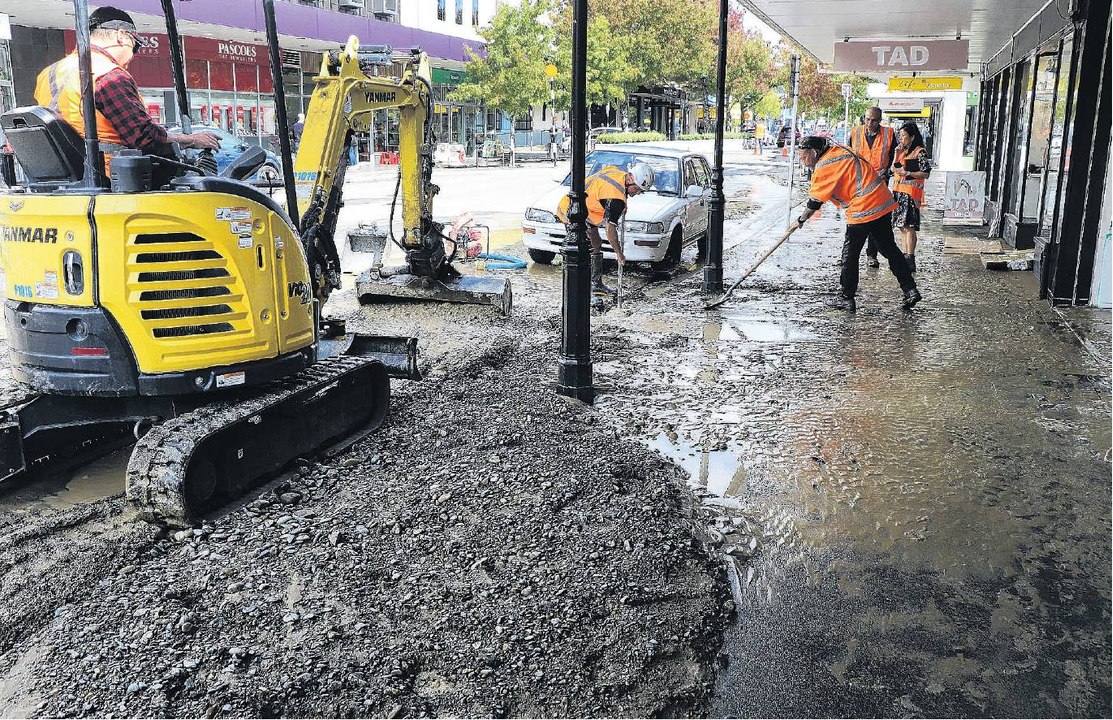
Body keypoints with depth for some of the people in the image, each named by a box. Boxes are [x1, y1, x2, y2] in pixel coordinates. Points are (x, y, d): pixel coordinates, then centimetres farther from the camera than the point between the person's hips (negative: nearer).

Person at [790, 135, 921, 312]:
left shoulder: (824, 167, -12)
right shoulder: (838, 150, 14)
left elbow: (815, 201, -8)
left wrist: (800, 221, 5)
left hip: (863, 209, -9)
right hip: (884, 203, 9)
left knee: (850, 253, 2)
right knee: (889, 248, 13)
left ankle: (847, 298, 7)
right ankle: (910, 290, 13)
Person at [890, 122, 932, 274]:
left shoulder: (920, 152, -6)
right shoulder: (902, 151, 16)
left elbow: (926, 173, -9)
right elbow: (893, 169, 11)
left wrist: (907, 173, -15)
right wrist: (897, 153, 2)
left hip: (911, 192, -8)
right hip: (899, 190, 8)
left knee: (909, 226, -11)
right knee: (902, 226, 9)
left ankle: (910, 259, -11)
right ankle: (905, 257, 14)